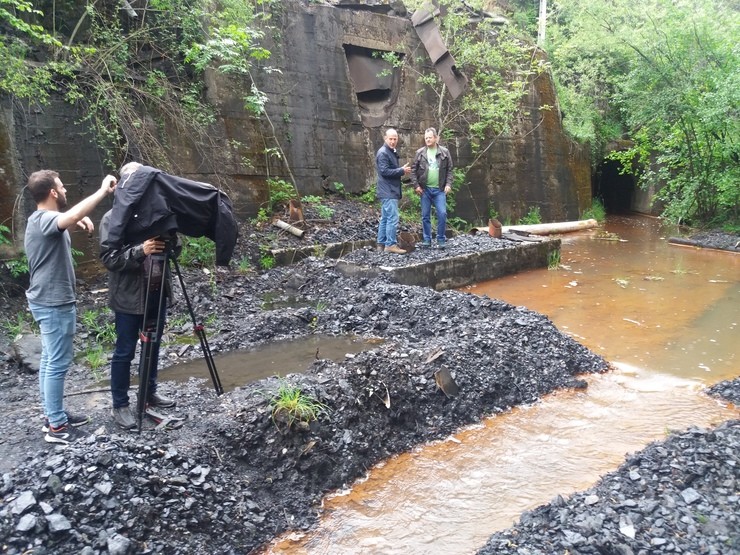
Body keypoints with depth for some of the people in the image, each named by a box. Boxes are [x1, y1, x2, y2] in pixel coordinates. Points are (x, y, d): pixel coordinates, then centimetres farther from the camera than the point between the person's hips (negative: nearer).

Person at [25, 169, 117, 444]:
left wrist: (79, 220, 7)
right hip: (54, 304, -10)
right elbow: (71, 216, -43)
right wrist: (103, 191, -35)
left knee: (49, 361, 16)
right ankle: (56, 426, 5)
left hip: (48, 301, 10)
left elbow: (66, 219, 31)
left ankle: (54, 414, 27)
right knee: (58, 364, -3)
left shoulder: (41, 219, 10)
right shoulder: (43, 220, -21)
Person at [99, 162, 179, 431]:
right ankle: (120, 406, 14)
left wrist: (170, 242, -14)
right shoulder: (112, 218, -7)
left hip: (157, 292, 6)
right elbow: (108, 258, -16)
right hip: (129, 296, -5)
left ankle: (150, 391, 33)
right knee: (125, 352, 3)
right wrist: (140, 251, -29)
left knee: (153, 345, 17)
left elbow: (176, 248, 9)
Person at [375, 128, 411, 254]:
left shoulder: (392, 152, 18)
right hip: (388, 191, -10)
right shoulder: (382, 153, -12)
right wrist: (402, 171, -16)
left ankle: (381, 244, 15)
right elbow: (384, 171, -21)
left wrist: (402, 171, 7)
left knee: (385, 218, 11)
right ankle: (391, 244, -8)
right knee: (393, 218, -11)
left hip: (391, 191, 10)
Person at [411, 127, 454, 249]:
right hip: (425, 189, 1)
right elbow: (413, 170, 4)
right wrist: (416, 185, -4)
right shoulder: (420, 153, 3)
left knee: (442, 214, -7)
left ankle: (441, 240, 4)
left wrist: (448, 184, -7)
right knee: (425, 216, 6)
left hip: (439, 189, -1)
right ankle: (426, 240, 15)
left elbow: (449, 170, 3)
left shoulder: (444, 152, 3)